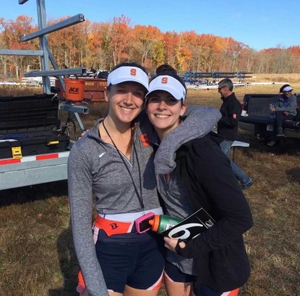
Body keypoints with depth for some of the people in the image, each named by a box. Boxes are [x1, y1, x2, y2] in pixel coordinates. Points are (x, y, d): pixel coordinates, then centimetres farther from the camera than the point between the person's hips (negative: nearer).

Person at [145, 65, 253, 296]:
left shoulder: (201, 151, -27)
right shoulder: (154, 144, -6)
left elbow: (241, 218, -26)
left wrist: (189, 248, -21)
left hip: (217, 264, -6)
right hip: (175, 254, 6)